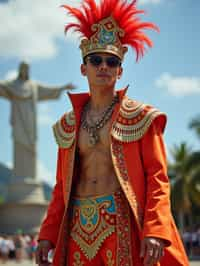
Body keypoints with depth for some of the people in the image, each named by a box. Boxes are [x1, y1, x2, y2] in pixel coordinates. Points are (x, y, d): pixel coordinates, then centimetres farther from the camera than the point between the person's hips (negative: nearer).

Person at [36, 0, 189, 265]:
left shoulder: (141, 117, 2)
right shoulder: (69, 124, 13)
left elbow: (157, 178, -4)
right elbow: (62, 186, 15)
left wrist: (155, 231, -16)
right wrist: (48, 234, 6)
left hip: (122, 223, -3)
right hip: (79, 227, 4)